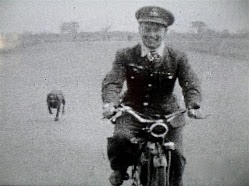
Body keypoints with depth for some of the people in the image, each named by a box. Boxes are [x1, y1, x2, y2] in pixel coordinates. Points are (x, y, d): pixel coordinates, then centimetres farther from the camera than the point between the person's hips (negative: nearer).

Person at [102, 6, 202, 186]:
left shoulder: (178, 58, 0)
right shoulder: (125, 55, -1)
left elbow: (191, 84, -8)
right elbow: (112, 81, -12)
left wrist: (193, 105, -29)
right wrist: (109, 102, -33)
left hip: (166, 114, 1)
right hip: (132, 111, -1)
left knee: (176, 155, -11)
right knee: (119, 139, -27)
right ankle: (120, 170, 6)